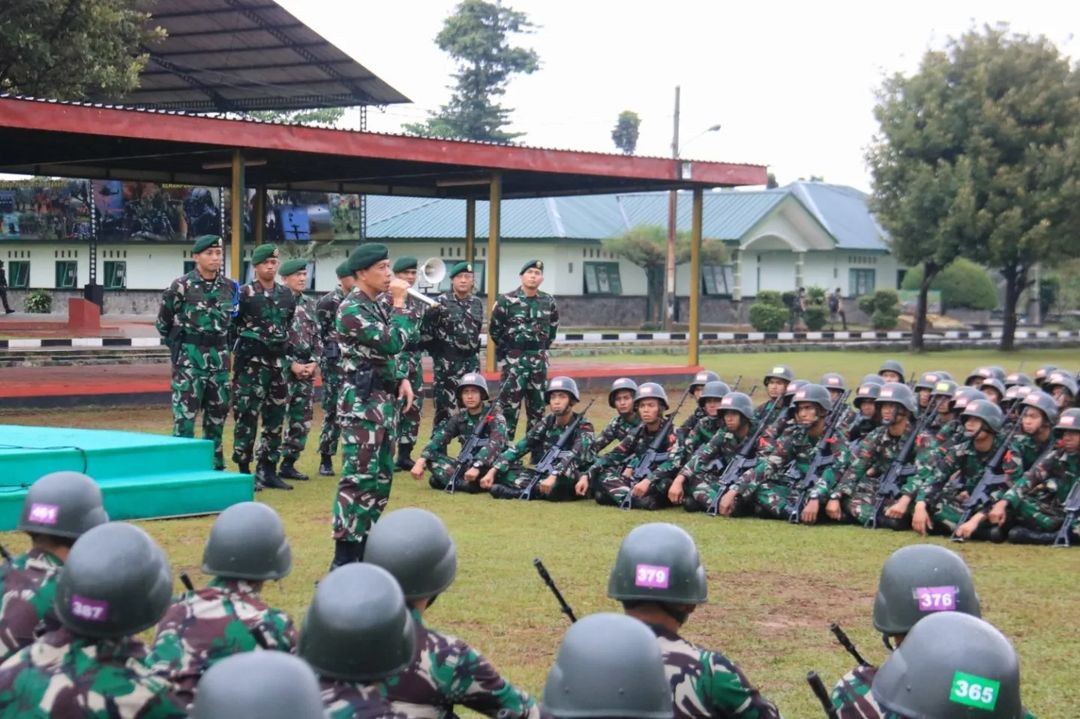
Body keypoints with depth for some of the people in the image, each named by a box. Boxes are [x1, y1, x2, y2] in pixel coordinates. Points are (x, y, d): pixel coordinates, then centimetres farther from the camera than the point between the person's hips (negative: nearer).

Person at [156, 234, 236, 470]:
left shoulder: (229, 287, 7)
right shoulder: (182, 286, -7)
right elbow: (162, 323, 1)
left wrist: (223, 347, 13)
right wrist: (180, 346, 4)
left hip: (219, 360, 5)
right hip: (189, 360, -5)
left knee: (217, 415, 10)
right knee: (185, 415, -7)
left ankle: (215, 466, 18)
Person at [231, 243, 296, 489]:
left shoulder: (286, 294, 11)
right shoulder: (244, 294, -6)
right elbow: (230, 326, -6)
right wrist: (240, 352, -8)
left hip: (278, 361, 6)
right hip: (251, 362, -6)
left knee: (275, 418, 8)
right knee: (247, 416, -5)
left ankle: (268, 470, 15)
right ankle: (244, 470, 1)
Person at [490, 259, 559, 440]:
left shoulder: (548, 302, 6)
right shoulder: (506, 301, -6)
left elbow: (553, 328, 20)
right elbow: (494, 330, 0)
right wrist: (506, 351, 4)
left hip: (539, 361, 4)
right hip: (514, 361, -4)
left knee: (537, 406, 9)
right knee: (509, 405, -6)